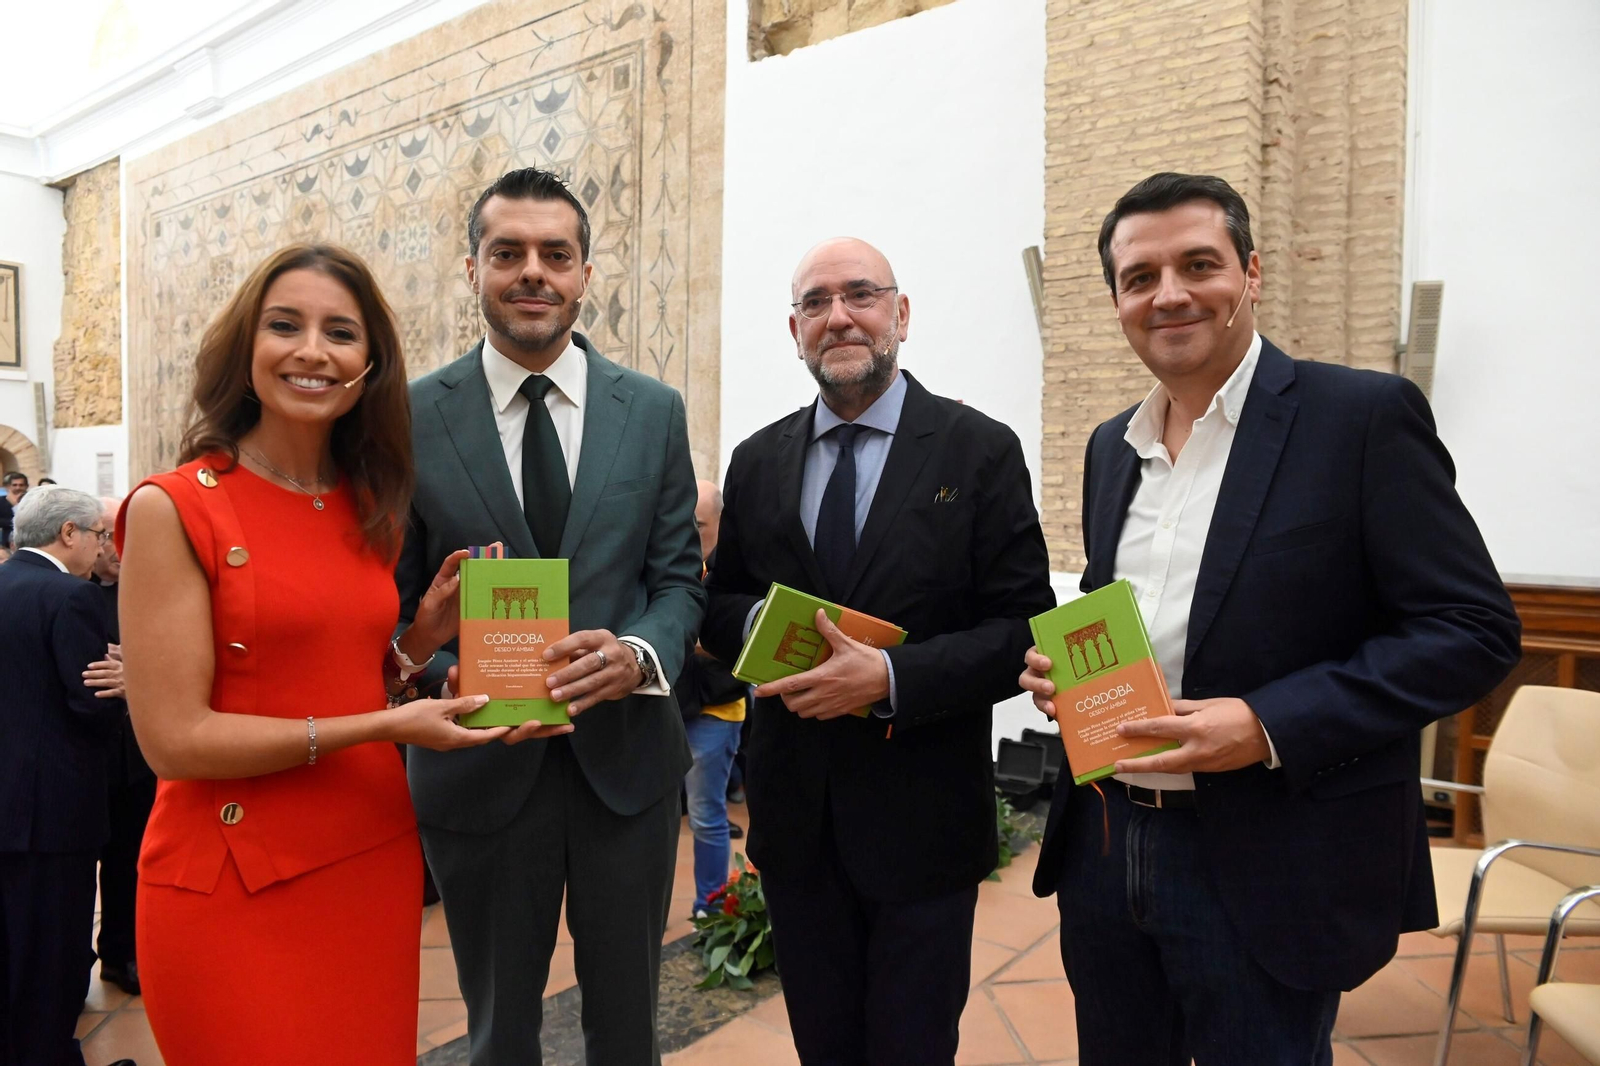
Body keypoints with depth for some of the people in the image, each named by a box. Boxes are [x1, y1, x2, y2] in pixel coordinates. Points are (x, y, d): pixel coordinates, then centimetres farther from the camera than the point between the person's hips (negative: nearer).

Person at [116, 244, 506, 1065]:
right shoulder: (172, 508, -11)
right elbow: (175, 738, -14)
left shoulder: (371, 509, 5)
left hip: (375, 862, 6)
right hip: (231, 885, -5)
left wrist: (426, 634, -6)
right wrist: (383, 724, -18)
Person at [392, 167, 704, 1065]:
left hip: (627, 761, 1)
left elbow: (679, 578, 2)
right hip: (479, 766, 0)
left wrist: (641, 654, -19)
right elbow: (393, 602, 0)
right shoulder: (413, 417, -3)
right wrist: (450, 675, -19)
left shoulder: (655, 411, 1)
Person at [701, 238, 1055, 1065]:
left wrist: (890, 677, -22)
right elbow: (720, 609, 11)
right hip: (794, 816, 4)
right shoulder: (757, 462, 5)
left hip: (921, 821, -3)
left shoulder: (981, 452, -7)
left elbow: (1023, 630, -10)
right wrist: (760, 624, -12)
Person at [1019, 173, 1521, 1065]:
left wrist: (1271, 725, -23)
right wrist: (1064, 668, -4)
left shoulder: (1365, 416, -9)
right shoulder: (1111, 446, 9)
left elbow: (1474, 627, -12)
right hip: (1103, 848, 6)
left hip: (1270, 875, -5)